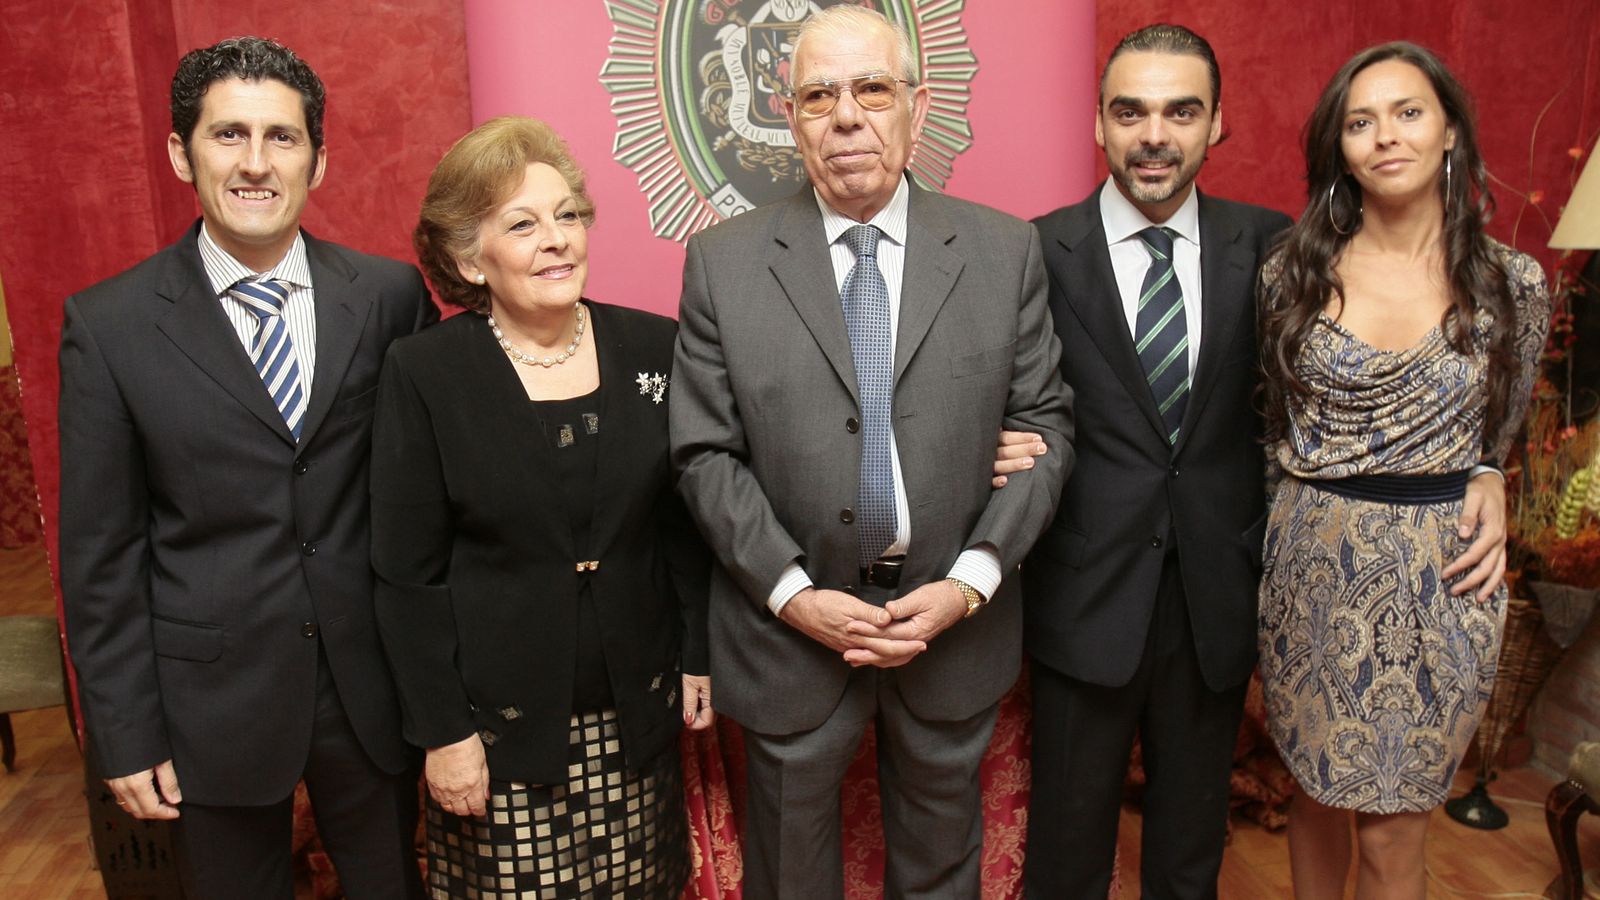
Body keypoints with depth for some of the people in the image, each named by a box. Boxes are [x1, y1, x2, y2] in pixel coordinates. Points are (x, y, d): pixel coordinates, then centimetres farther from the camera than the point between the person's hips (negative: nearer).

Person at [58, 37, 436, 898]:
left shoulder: (392, 295, -5)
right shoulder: (109, 325, -7)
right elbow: (99, 551, -4)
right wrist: (124, 731, -3)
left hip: (374, 685, 1)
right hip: (212, 695, 0)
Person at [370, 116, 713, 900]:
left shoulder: (653, 348, -3)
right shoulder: (422, 372, -10)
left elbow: (686, 524, 5)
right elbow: (408, 575, -8)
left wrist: (697, 658, 6)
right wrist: (442, 730, -8)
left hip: (635, 711, 3)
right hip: (501, 722, -2)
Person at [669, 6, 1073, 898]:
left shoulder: (1006, 252, -4)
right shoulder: (723, 262, -6)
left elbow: (1045, 423, -2)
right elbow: (706, 453, -6)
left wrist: (971, 581, -12)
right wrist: (793, 594, -14)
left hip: (956, 618, 1)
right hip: (788, 626, -1)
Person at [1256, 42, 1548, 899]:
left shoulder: (1513, 282, -3)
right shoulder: (1292, 270, -3)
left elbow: (1495, 432, 12)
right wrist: (1316, 489, 11)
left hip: (1435, 578, -1)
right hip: (1310, 567, 1)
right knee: (1316, 795, 17)